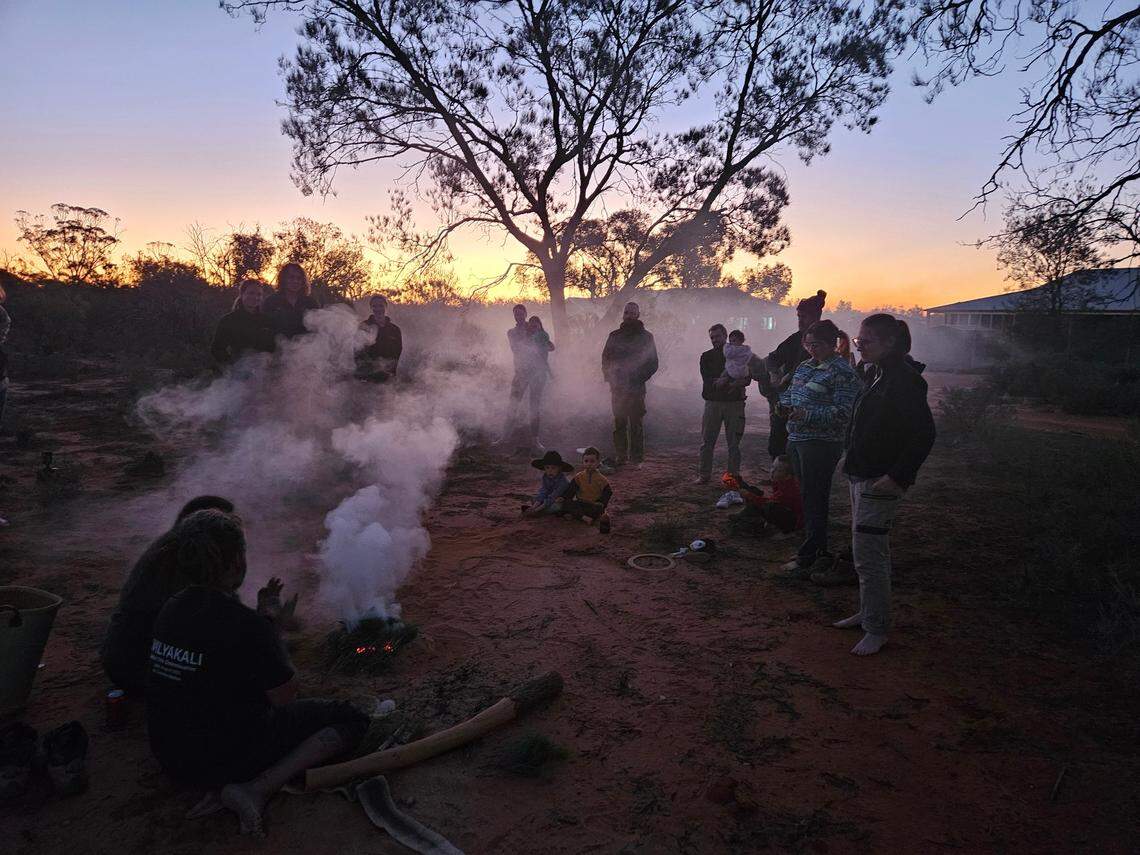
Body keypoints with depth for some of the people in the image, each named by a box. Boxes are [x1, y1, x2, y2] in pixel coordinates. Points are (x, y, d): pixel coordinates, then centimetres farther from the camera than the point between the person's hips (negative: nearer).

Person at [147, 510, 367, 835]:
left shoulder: (172, 608, -3)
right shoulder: (246, 625, -26)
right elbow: (285, 697, -13)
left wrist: (263, 615, 14)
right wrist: (269, 620, -6)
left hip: (170, 756, 7)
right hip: (227, 757, -7)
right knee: (352, 720, 0)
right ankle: (257, 790, -12)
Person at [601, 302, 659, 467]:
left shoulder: (646, 337, 4)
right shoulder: (615, 335, 12)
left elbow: (653, 363, 3)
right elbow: (605, 359, 15)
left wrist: (639, 379, -8)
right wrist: (609, 377, 1)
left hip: (636, 388, -2)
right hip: (618, 387, 3)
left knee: (636, 423, 0)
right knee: (619, 423, 5)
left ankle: (637, 458, 6)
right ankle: (620, 456, 12)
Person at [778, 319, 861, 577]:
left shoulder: (842, 372, -12)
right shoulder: (805, 366, 14)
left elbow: (842, 412, -18)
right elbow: (789, 393, 24)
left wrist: (807, 414, -26)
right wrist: (784, 405, 1)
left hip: (821, 444, -9)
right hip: (797, 439, 9)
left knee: (814, 499, -3)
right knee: (808, 496, 15)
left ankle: (808, 555, 4)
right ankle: (819, 552, 26)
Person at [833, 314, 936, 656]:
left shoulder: (904, 381, -18)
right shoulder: (881, 375, 11)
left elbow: (924, 433, -23)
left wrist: (897, 477, -24)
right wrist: (852, 461, 13)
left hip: (880, 482, -10)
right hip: (861, 475, 10)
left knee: (867, 554, -4)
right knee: (872, 551, 19)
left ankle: (876, 630, 8)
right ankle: (867, 612, 32)